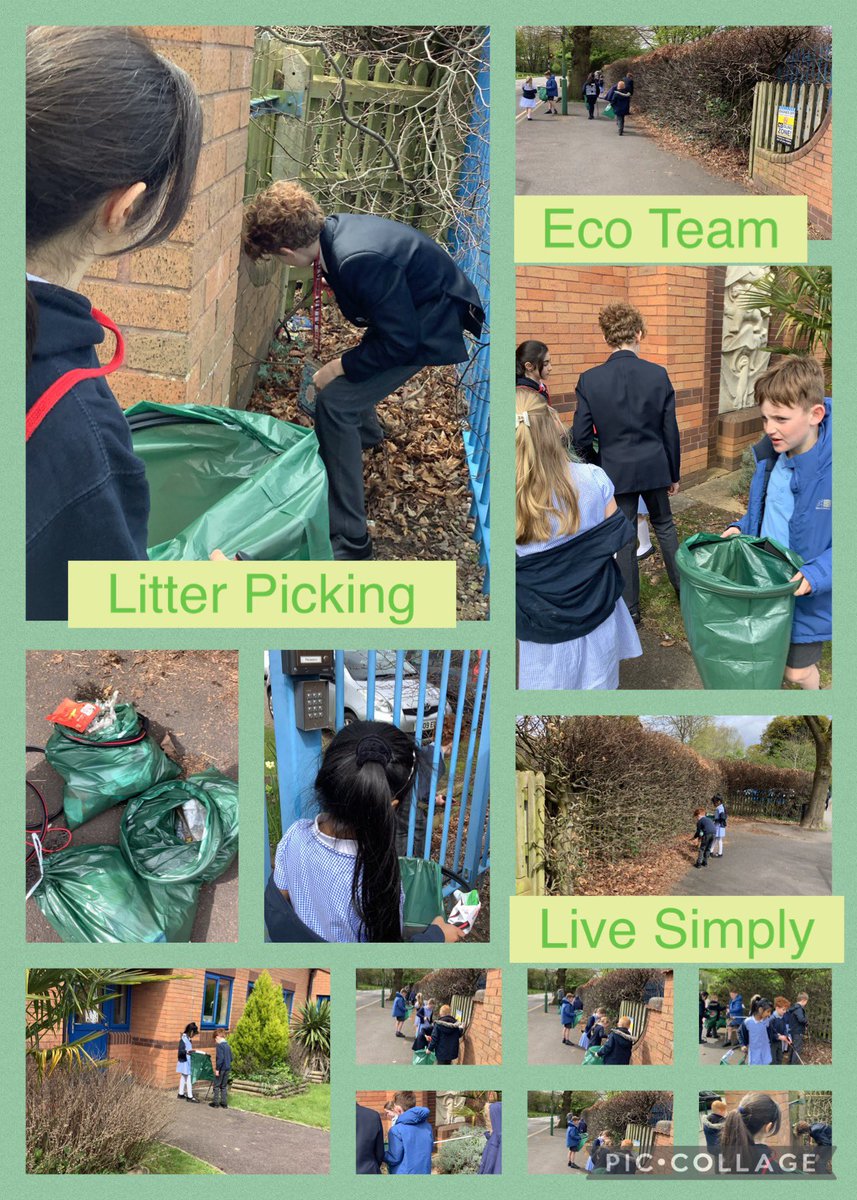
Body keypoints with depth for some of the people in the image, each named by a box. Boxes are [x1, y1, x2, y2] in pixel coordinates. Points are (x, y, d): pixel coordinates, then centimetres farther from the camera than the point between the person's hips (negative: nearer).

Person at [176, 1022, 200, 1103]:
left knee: (183, 1078, 17)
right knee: (189, 1079, -7)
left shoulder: (189, 1039, 8)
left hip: (187, 1062, 10)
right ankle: (190, 1096, -4)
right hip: (185, 1062, -10)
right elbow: (180, 1051, -26)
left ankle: (181, 1094, 26)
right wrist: (187, 1052, -43)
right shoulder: (183, 1039, -19)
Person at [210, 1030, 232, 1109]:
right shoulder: (228, 1046, 10)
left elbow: (220, 1058, -21)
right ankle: (224, 1103, 15)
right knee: (224, 1086, 14)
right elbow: (231, 1058, 15)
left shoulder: (220, 1045, -14)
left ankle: (215, 1103, 7)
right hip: (228, 1069, 7)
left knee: (216, 1086, 4)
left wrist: (217, 1069, -18)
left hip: (221, 1069, -7)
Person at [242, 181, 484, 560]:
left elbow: (400, 341, -28)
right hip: (408, 311, 9)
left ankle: (350, 539, -11)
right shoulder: (333, 227, -9)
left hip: (432, 326, -9)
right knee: (348, 379, 26)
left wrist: (340, 366, -17)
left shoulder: (359, 261, -36)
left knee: (335, 401, -16)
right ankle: (365, 432, 64)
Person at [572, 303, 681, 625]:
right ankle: (683, 584, 31)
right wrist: (674, 474, 10)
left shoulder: (590, 380, -11)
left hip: (616, 471, -1)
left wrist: (598, 465, 11)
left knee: (623, 537, 9)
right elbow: (670, 431, -2)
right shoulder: (658, 375, -8)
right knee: (664, 525, 22)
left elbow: (581, 436, -8)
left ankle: (630, 608, 16)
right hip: (655, 467, 1)